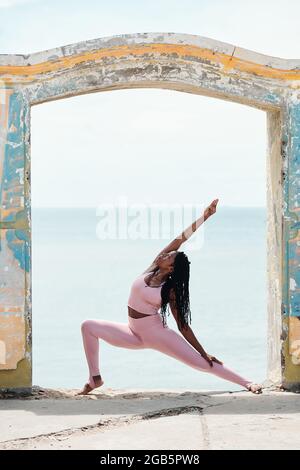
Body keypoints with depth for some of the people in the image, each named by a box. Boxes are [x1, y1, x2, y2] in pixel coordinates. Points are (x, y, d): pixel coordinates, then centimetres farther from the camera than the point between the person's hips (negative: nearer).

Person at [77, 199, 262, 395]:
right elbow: (180, 240, -13)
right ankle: (95, 378, 2)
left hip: (157, 333, -6)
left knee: (202, 363, -11)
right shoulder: (153, 267, -5)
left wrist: (204, 353, -12)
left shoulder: (171, 292, -14)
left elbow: (183, 326, -9)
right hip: (134, 333, 6)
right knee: (88, 326, -6)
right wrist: (203, 218, -18)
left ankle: (247, 383, -6)